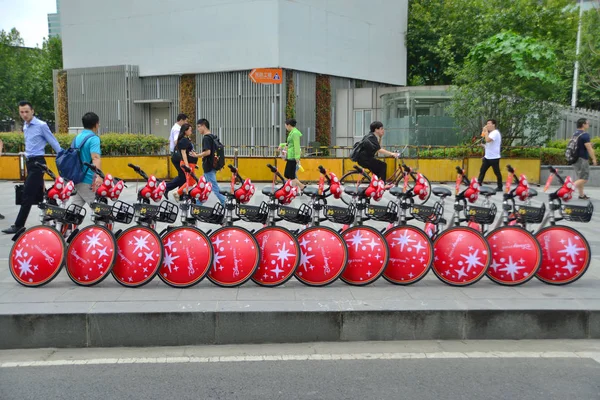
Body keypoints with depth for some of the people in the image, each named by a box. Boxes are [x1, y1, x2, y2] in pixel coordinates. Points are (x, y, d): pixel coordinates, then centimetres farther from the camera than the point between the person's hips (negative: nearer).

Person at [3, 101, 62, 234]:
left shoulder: (41, 125, -11)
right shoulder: (25, 127, 13)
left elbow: (54, 143, -9)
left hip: (37, 163, -9)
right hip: (29, 162, 9)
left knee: (27, 195, -7)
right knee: (39, 195, 11)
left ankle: (18, 226, -4)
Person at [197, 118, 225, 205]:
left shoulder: (206, 138, -16)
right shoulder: (213, 137, 13)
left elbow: (207, 152, -26)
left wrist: (196, 155, -16)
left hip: (208, 167, -10)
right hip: (213, 165, 10)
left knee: (214, 187, -7)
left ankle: (225, 203, -7)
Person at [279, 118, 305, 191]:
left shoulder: (295, 133, -13)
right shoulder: (292, 132, 16)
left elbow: (297, 146, -19)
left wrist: (297, 158, -22)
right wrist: (282, 145, 17)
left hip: (293, 157, -10)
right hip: (290, 157, 10)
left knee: (292, 175, -4)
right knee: (287, 174, 13)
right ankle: (301, 186, 16)